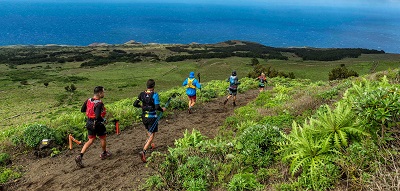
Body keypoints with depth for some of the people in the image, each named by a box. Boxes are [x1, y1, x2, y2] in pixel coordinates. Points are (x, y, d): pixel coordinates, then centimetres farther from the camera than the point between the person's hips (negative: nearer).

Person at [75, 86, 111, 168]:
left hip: (89, 123, 7)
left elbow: (82, 110, 10)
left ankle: (80, 156, 6)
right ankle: (104, 154, 39)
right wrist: (104, 120, -16)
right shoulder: (99, 104, -26)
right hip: (98, 124, -7)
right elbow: (98, 116, -33)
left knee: (91, 140, 17)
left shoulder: (88, 100, -3)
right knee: (103, 138, 19)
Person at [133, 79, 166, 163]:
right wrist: (162, 109, -4)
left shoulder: (142, 94, -3)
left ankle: (150, 144, 51)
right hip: (152, 117, -6)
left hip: (144, 117, 6)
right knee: (151, 136, 2)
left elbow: (135, 104, -1)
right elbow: (157, 107, -24)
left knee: (149, 131, 31)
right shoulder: (154, 95, -18)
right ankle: (143, 152, -14)